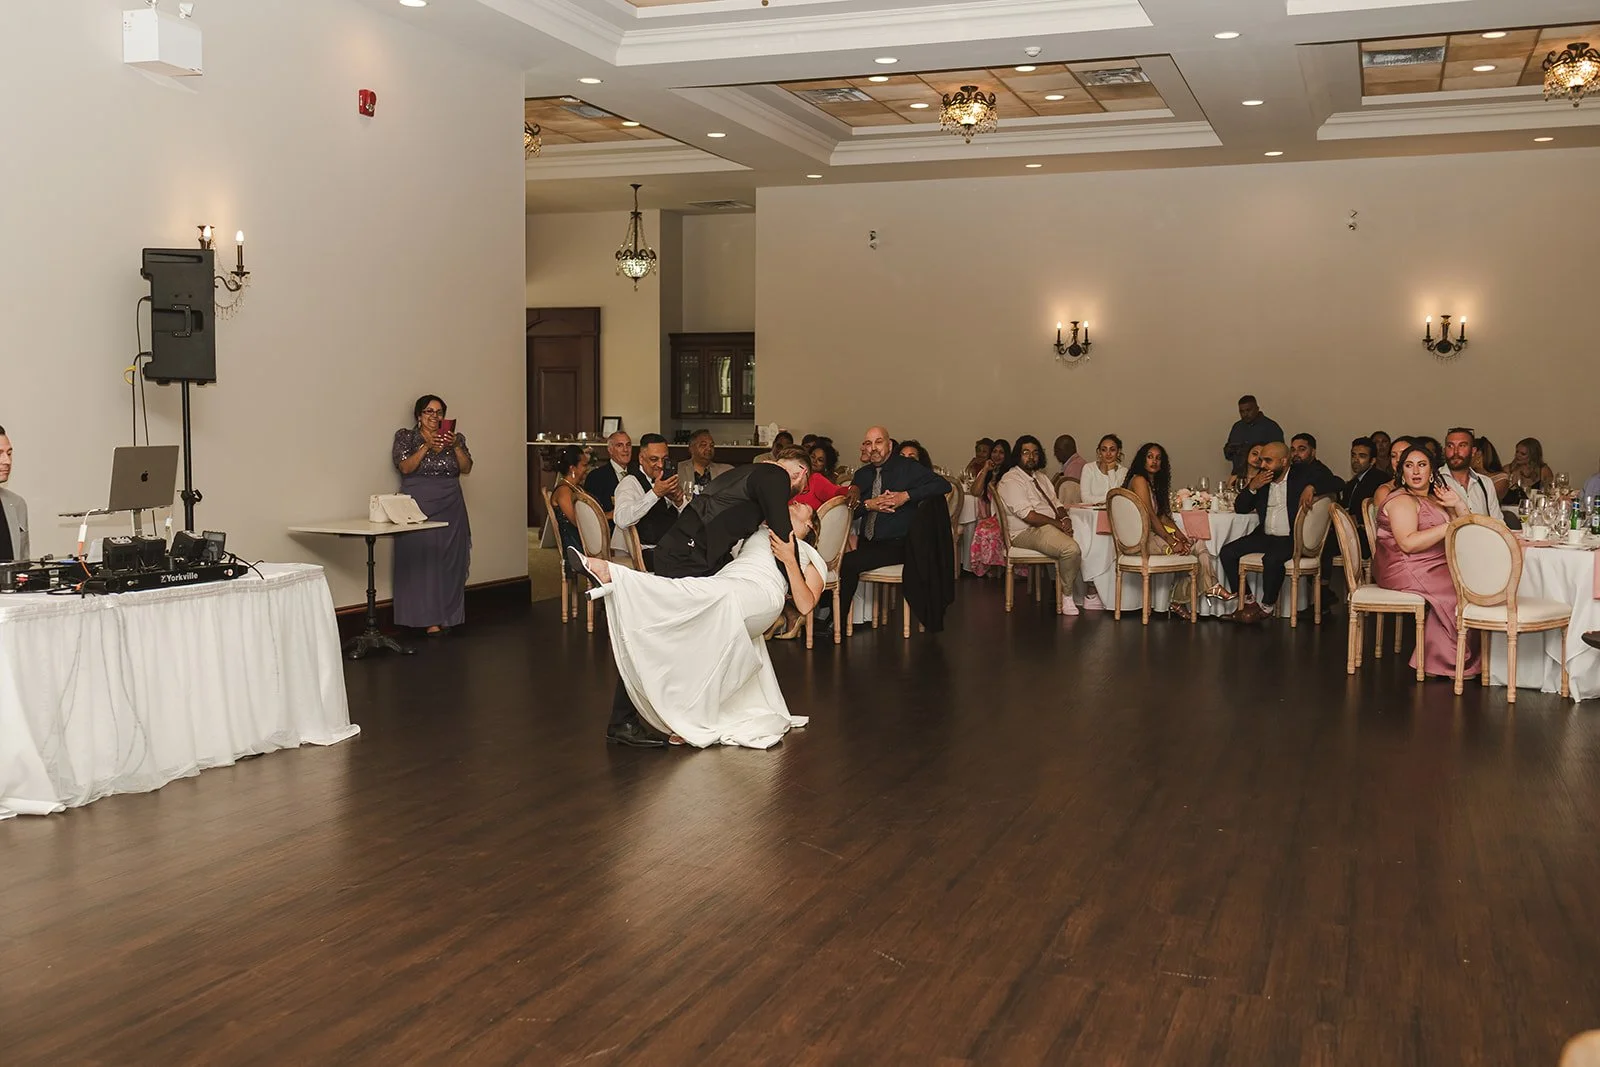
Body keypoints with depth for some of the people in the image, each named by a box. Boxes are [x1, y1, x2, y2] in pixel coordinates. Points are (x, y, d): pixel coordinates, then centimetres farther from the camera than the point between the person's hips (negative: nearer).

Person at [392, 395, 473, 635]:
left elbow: (466, 468, 0)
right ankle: (429, 618, -6)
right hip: (418, 507, -3)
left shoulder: (456, 438, 11)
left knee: (449, 560, 0)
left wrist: (456, 446, -15)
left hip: (450, 508, 3)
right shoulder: (405, 437, 5)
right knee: (422, 560, -8)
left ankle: (447, 616, 6)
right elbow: (405, 467, -9)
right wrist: (426, 447, -18)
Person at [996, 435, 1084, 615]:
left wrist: (1065, 518, -7)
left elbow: (1056, 503, 16)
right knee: (1071, 549, -31)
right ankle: (1066, 596, -12)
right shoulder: (1011, 480, -9)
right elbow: (1027, 515, -18)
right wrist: (1058, 524, -17)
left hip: (1051, 526, 9)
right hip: (1027, 532, -9)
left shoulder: (1041, 477, 21)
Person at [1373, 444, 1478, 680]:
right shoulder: (1402, 500, -6)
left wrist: (1458, 505, 2)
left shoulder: (1434, 500, 20)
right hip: (1405, 570, -9)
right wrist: (1449, 527, -19)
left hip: (1434, 567, 9)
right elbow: (1408, 543, -21)